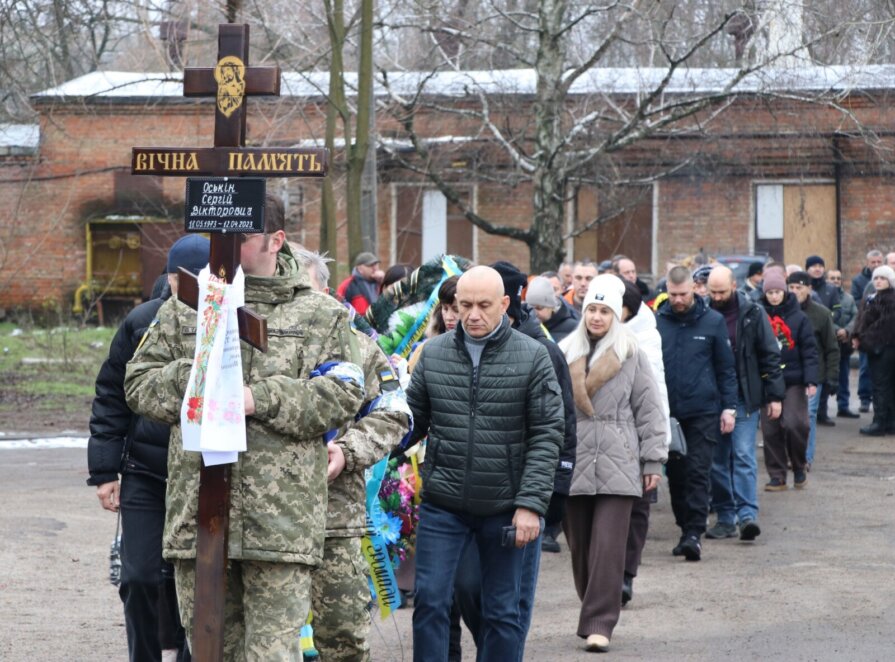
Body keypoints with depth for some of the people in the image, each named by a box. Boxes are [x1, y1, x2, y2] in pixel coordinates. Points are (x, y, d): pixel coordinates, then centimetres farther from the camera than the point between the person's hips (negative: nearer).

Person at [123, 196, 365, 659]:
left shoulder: (321, 315, 6)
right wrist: (192, 380, -8)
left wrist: (260, 399, -13)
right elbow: (139, 382, 12)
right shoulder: (184, 309, 14)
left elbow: (343, 396, -4)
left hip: (281, 522, -3)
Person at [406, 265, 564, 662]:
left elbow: (547, 436, -5)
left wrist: (531, 503, -12)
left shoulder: (532, 357, -3)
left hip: (504, 509, -1)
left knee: (502, 611, 7)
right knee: (430, 601, -3)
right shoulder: (433, 353, 4)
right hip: (442, 506, 1)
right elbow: (413, 421, 10)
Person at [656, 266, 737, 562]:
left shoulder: (713, 322, 0)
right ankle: (686, 529, 20)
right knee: (675, 474, 9)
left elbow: (726, 368, 5)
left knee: (698, 473, -7)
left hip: (703, 412, -2)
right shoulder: (657, 321, 2)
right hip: (668, 412, 2)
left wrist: (728, 407, 0)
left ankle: (694, 533, -8)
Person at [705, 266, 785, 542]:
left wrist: (775, 395, -3)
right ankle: (725, 517, 12)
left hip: (744, 398, -3)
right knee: (717, 460, 6)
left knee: (743, 456, -10)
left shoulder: (752, 314, -1)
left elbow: (770, 355, 2)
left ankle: (747, 514, -13)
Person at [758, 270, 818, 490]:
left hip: (793, 381, -2)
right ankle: (777, 476, 11)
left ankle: (799, 465, 12)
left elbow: (809, 350, -1)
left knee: (794, 423, -12)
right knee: (771, 430, 2)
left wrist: (811, 380, -9)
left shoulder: (798, 317, -1)